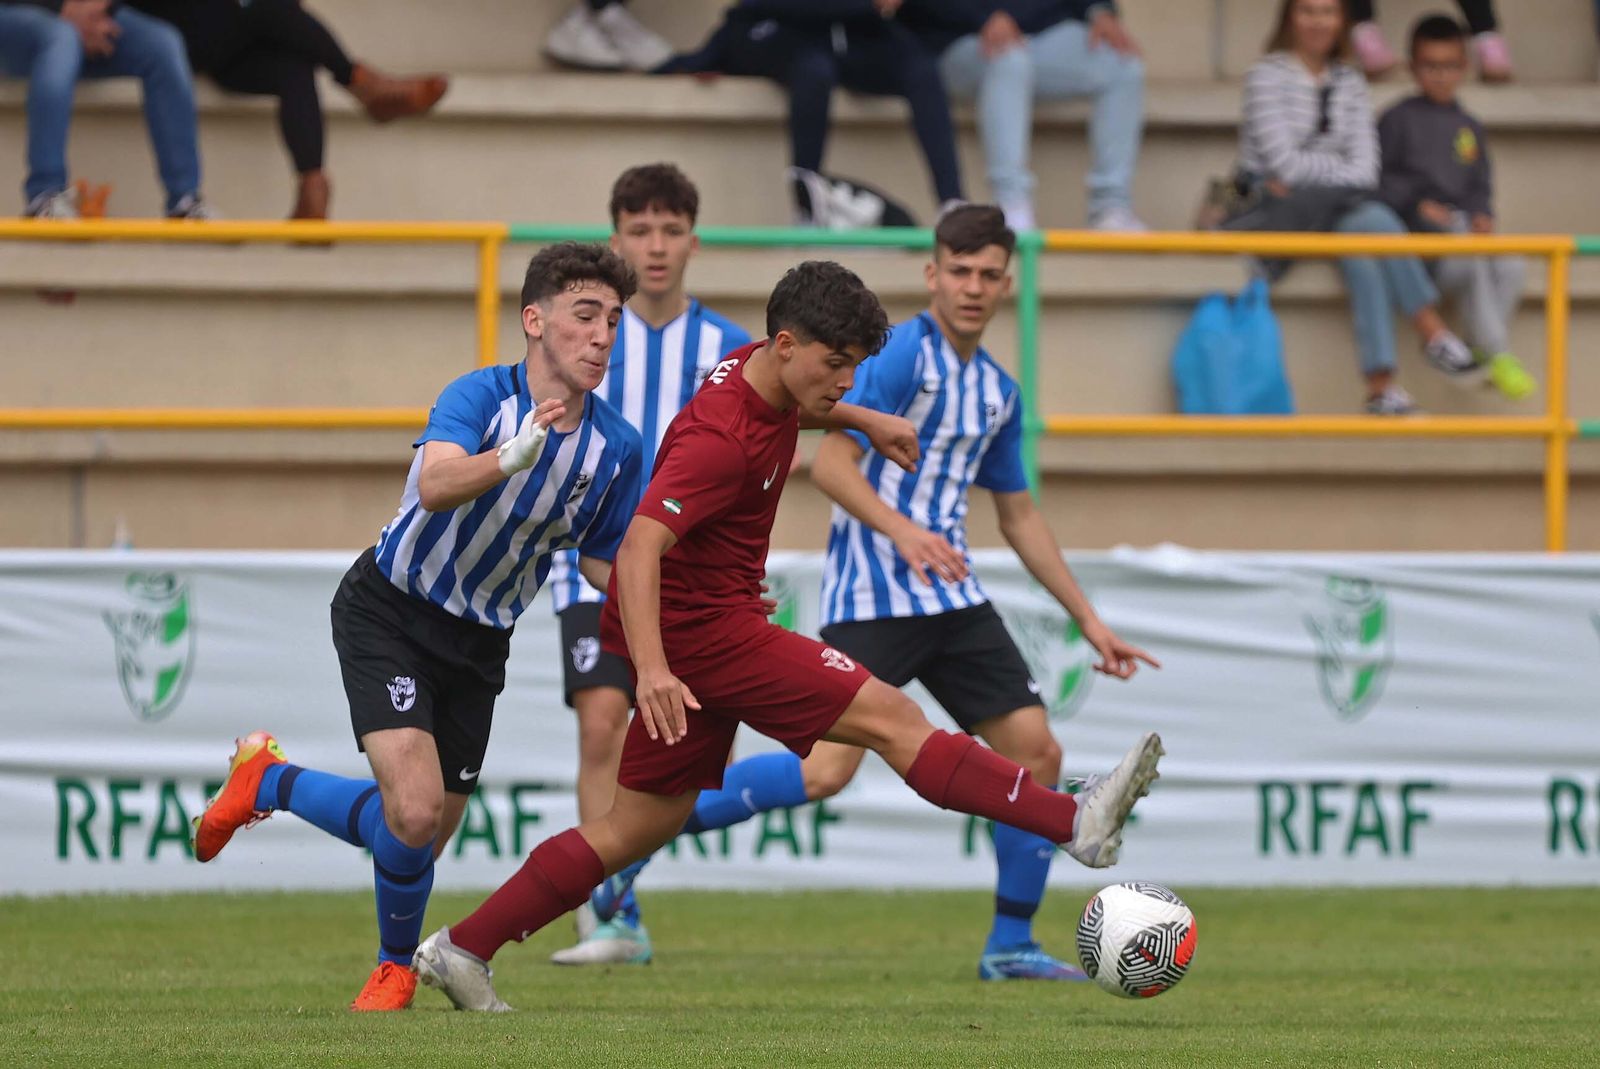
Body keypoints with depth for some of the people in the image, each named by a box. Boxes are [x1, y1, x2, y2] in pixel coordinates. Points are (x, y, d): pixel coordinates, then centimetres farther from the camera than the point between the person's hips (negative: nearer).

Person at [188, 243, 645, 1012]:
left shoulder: (618, 447, -7)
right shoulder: (483, 396, -23)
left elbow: (604, 565, 6)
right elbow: (436, 484, -42)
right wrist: (512, 458, -61)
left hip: (479, 645, 6)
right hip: (388, 611, -6)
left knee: (421, 841, 8)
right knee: (414, 811, -23)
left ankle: (269, 782, 36)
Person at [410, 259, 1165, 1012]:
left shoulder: (757, 371, 4)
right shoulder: (722, 439, -25)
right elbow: (639, 547, -35)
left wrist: (860, 419, 23)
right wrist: (652, 668, -45)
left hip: (709, 623, 10)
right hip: (698, 631, -10)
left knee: (645, 824, 12)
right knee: (891, 719, -13)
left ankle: (461, 950, 14)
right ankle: (1077, 824, -16)